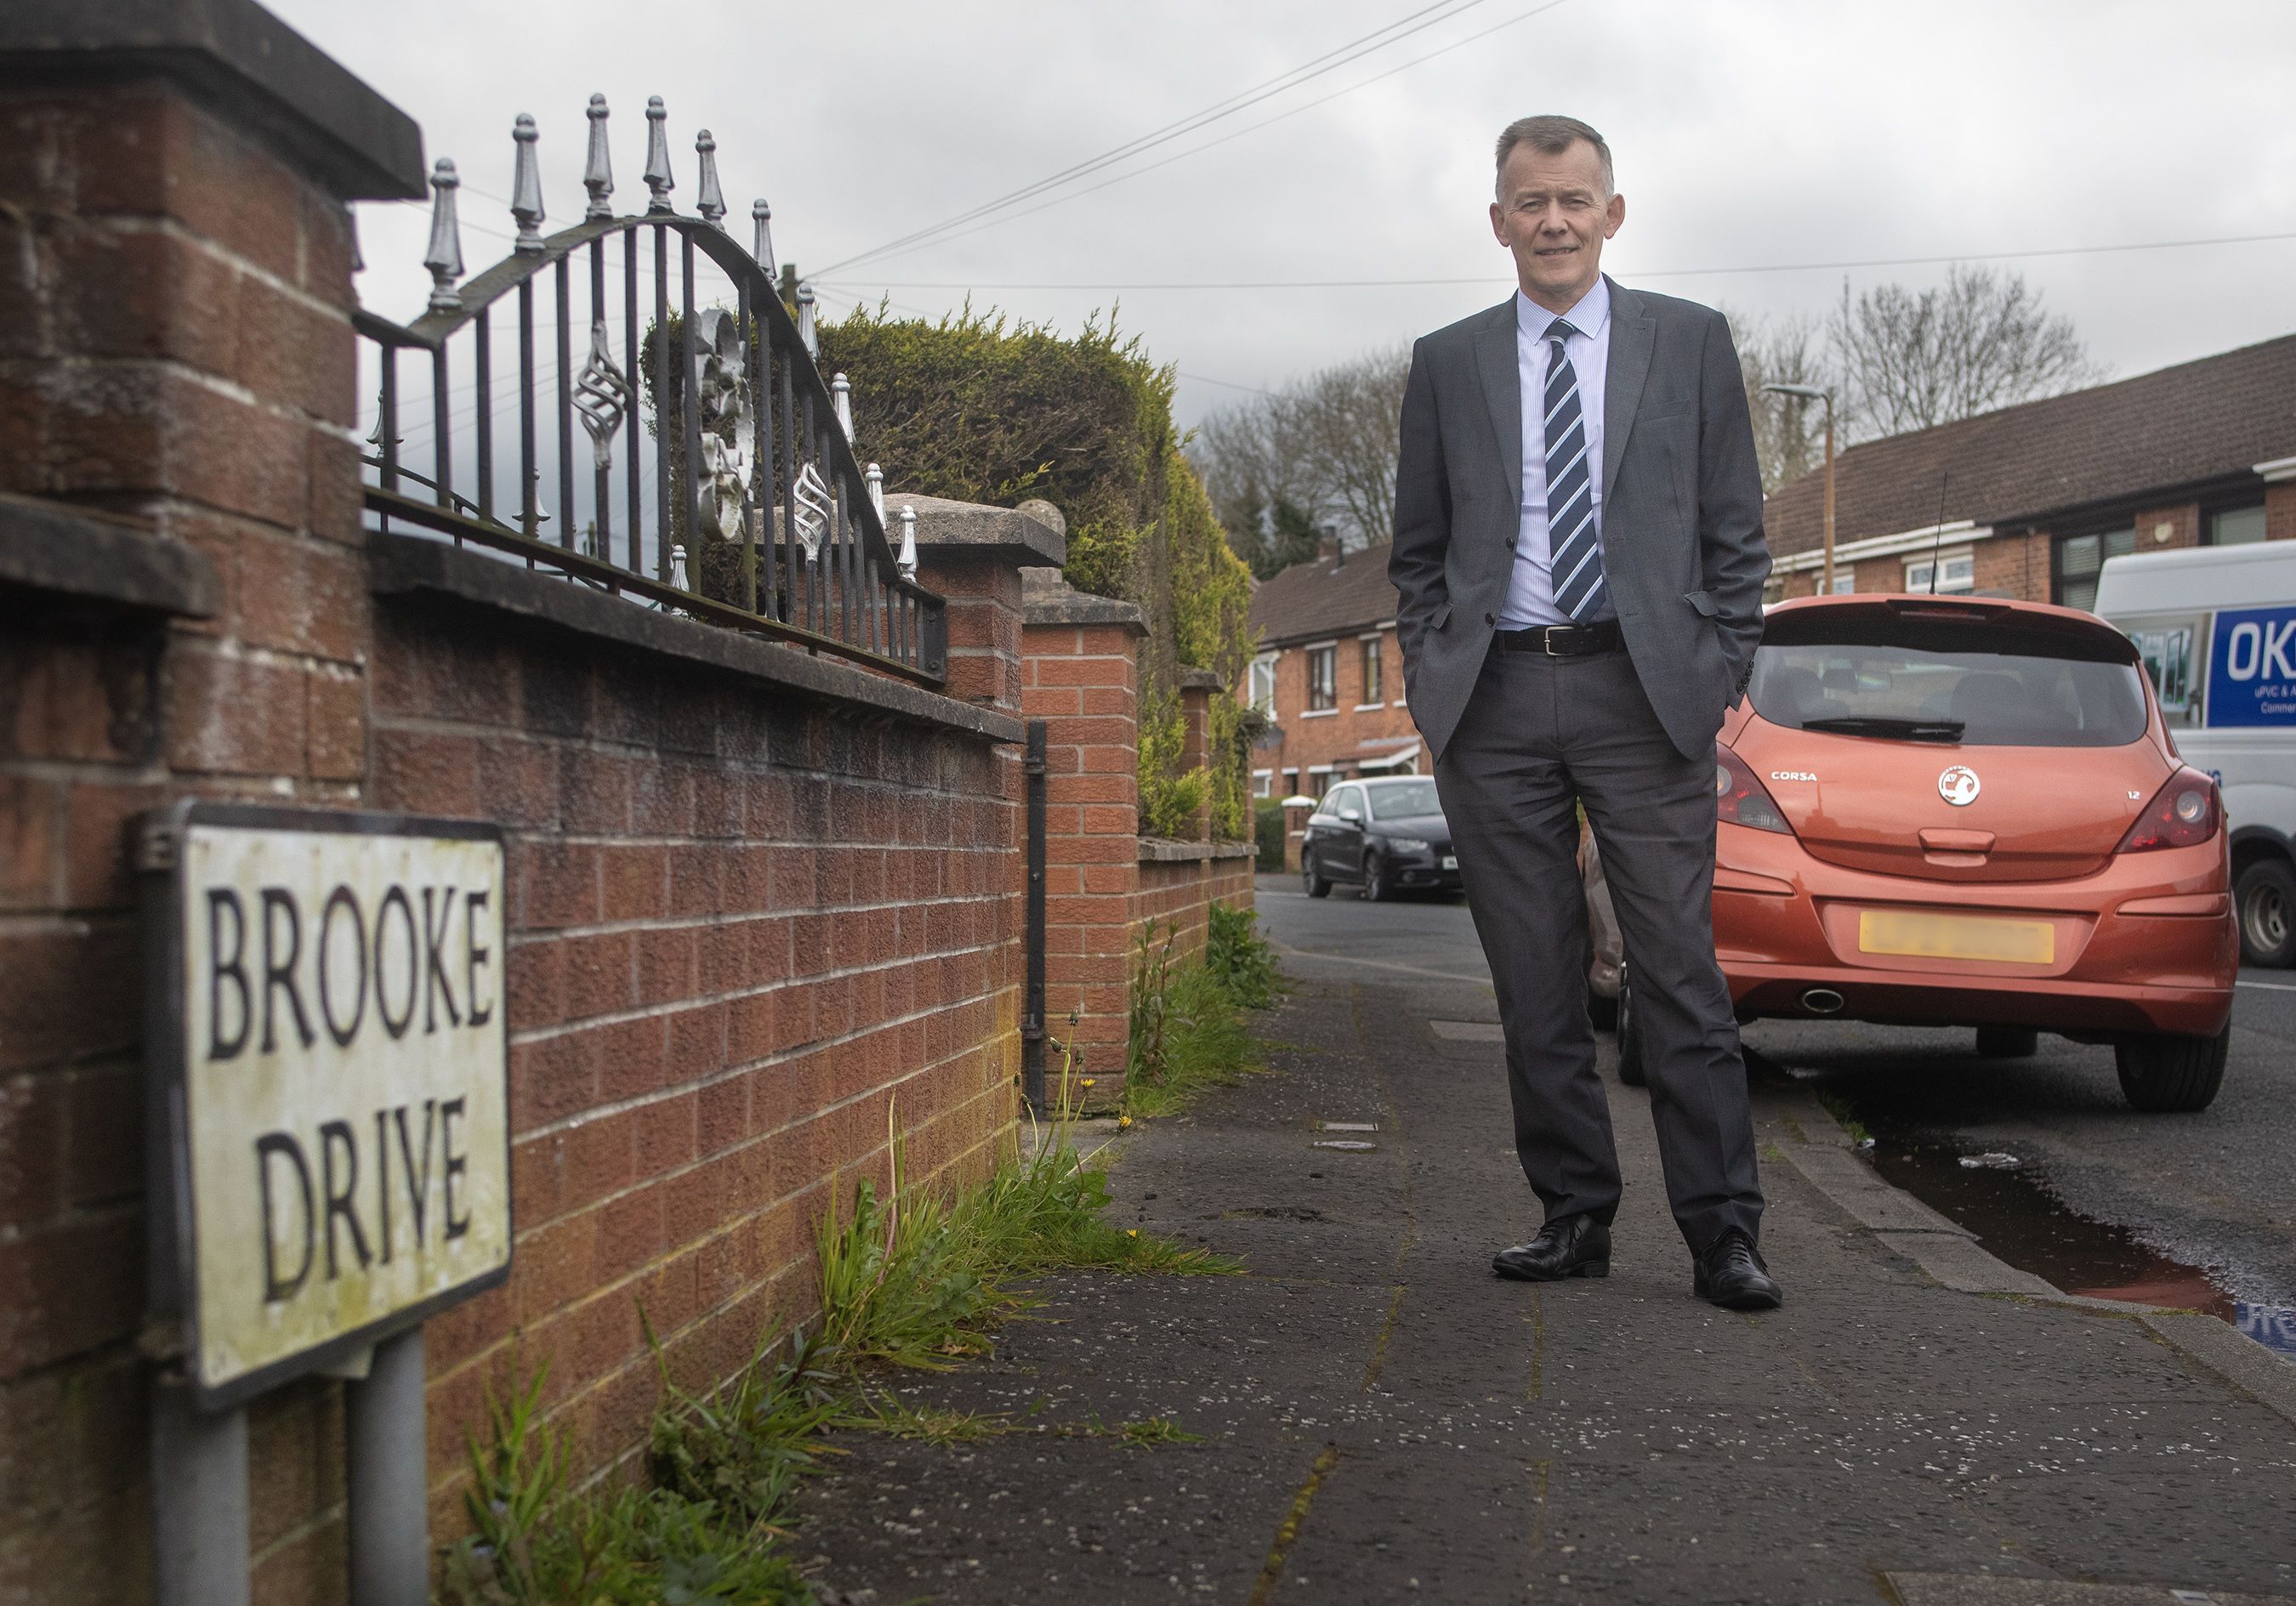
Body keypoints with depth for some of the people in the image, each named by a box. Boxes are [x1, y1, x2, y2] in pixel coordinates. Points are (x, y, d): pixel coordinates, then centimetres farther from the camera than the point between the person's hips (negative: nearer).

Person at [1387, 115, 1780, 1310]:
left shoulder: (1690, 342, 9)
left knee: (1680, 974, -4)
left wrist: (1720, 675, 0)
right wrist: (1431, 680, 4)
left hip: (1645, 692, -2)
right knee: (1534, 985, 5)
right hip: (1495, 704, 2)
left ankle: (1722, 1235, 1)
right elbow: (1418, 551, 16)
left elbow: (1736, 530, 9)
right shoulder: (1447, 363, 12)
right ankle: (1575, 1218, 15)